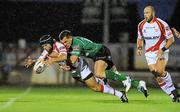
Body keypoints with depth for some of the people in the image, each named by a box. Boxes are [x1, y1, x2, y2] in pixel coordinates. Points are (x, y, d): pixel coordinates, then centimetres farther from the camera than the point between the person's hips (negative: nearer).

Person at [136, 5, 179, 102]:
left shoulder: (162, 24, -14)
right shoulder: (141, 25, 1)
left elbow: (171, 39, -9)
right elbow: (140, 38, 18)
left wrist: (162, 50, -20)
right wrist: (139, 48, -2)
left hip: (161, 51, -5)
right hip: (149, 53, 5)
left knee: (160, 71, -28)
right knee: (158, 78, -4)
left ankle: (172, 89, -5)